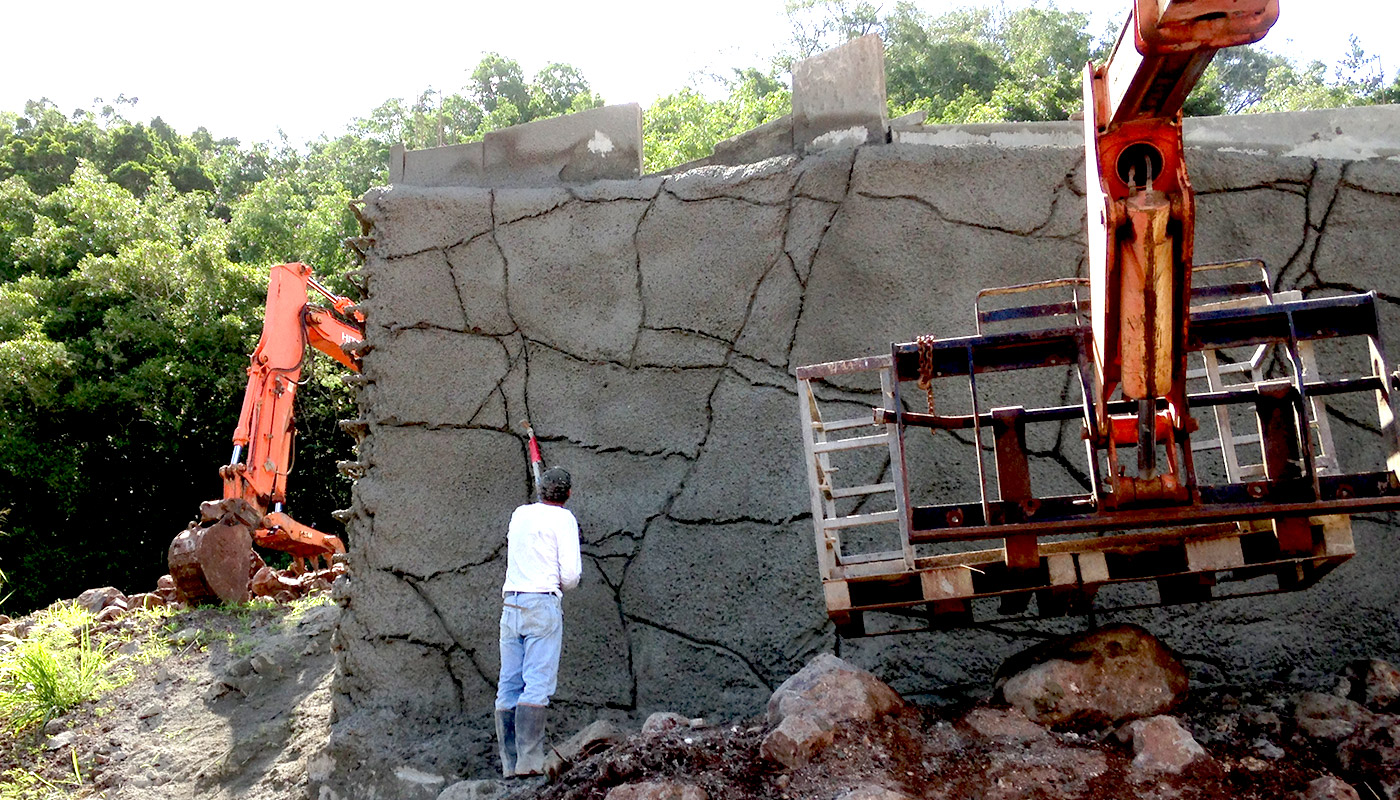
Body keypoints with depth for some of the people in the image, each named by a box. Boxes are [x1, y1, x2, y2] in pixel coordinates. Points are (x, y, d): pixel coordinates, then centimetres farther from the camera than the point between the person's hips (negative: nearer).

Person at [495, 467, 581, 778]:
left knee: (509, 686, 4)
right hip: (543, 603, -6)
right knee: (538, 684, -9)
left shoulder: (519, 514, 16)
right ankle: (529, 761, -16)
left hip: (511, 604, 6)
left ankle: (509, 764, 3)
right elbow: (571, 573, -9)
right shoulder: (562, 518, -1)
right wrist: (564, 584, 13)